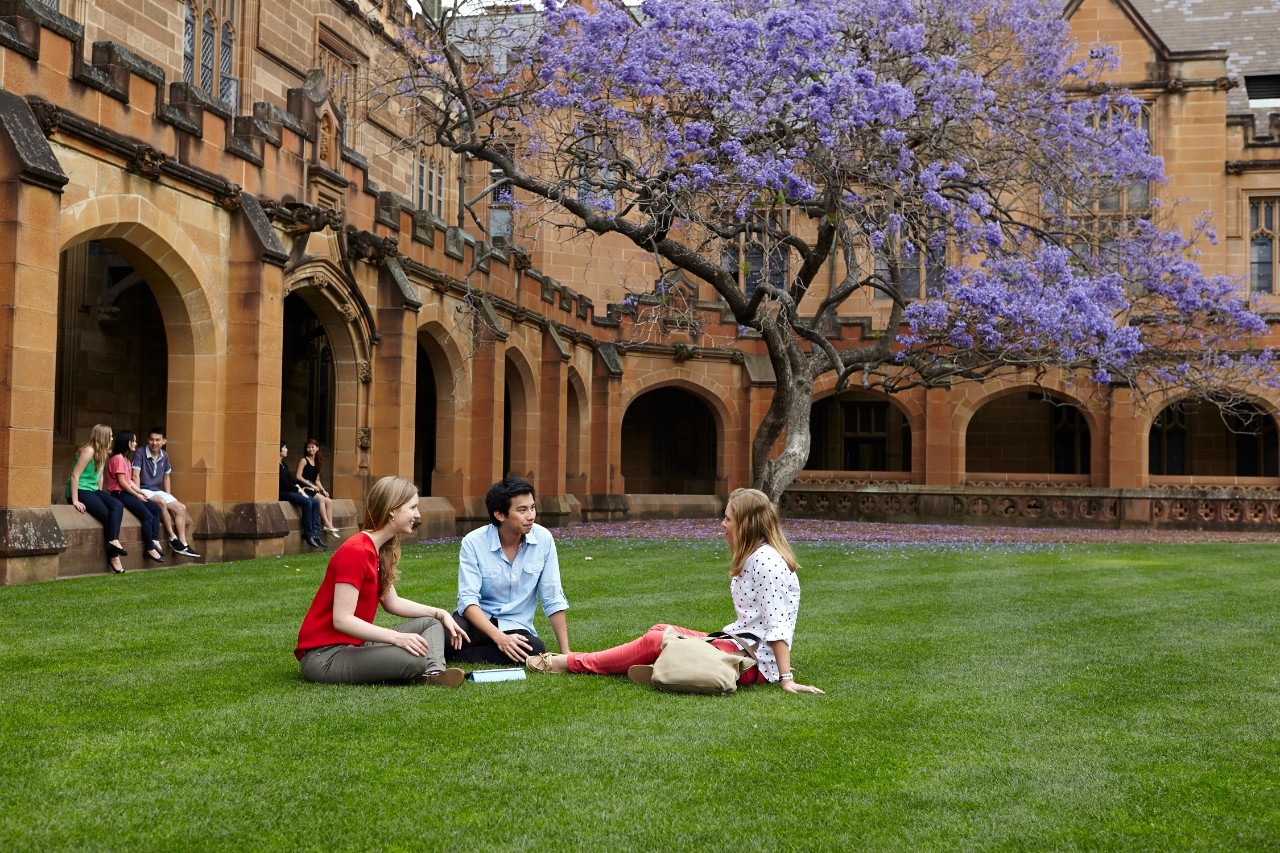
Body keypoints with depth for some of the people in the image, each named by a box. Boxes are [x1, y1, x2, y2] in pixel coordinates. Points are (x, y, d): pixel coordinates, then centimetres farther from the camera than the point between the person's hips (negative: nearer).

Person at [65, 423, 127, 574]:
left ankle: (113, 542, -26)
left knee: (117, 506, -17)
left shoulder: (102, 453, 14)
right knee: (108, 514, -20)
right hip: (80, 491, -8)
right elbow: (75, 475, -19)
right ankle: (113, 556, -21)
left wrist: (101, 495, 10)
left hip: (93, 490, 8)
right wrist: (75, 501, -22)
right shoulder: (88, 451, -14)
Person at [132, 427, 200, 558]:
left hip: (157, 491, 7)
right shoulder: (140, 453, -9)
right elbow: (136, 475, -15)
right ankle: (172, 538, -28)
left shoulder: (164, 456, 9)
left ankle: (182, 544, -17)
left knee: (181, 508, -11)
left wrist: (169, 496, 9)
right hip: (144, 490, -7)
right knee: (161, 502, -35)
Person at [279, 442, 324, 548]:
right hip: (282, 493, -10)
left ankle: (315, 532, -13)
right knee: (307, 502, -28)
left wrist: (299, 488, 0)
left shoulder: (284, 464, 19)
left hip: (290, 491, 10)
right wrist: (298, 490, -11)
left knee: (315, 502, -6)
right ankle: (308, 534, -22)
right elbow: (284, 482, -16)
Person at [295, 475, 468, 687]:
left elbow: (391, 602, 18)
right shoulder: (356, 552, -19)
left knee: (431, 622, 6)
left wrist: (440, 613, 8)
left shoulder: (381, 551, 10)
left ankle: (434, 673, -17)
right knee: (415, 659, -34)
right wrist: (397, 638, -27)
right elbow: (342, 620, -24)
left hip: (355, 645, 11)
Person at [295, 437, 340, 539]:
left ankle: (330, 526, -23)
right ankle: (327, 525, -29)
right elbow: (298, 476, -11)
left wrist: (323, 490, 3)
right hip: (304, 488, -7)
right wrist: (311, 485, -16)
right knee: (321, 498, -29)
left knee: (329, 501, -16)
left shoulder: (317, 462, 19)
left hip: (313, 488, 7)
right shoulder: (303, 460, -1)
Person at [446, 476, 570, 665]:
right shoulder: (473, 543, -11)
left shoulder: (543, 539, -6)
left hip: (516, 627, 4)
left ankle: (456, 655, -16)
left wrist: (566, 652, -6)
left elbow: (553, 600, -1)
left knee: (535, 649, -34)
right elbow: (468, 599, -16)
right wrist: (500, 638, -31)